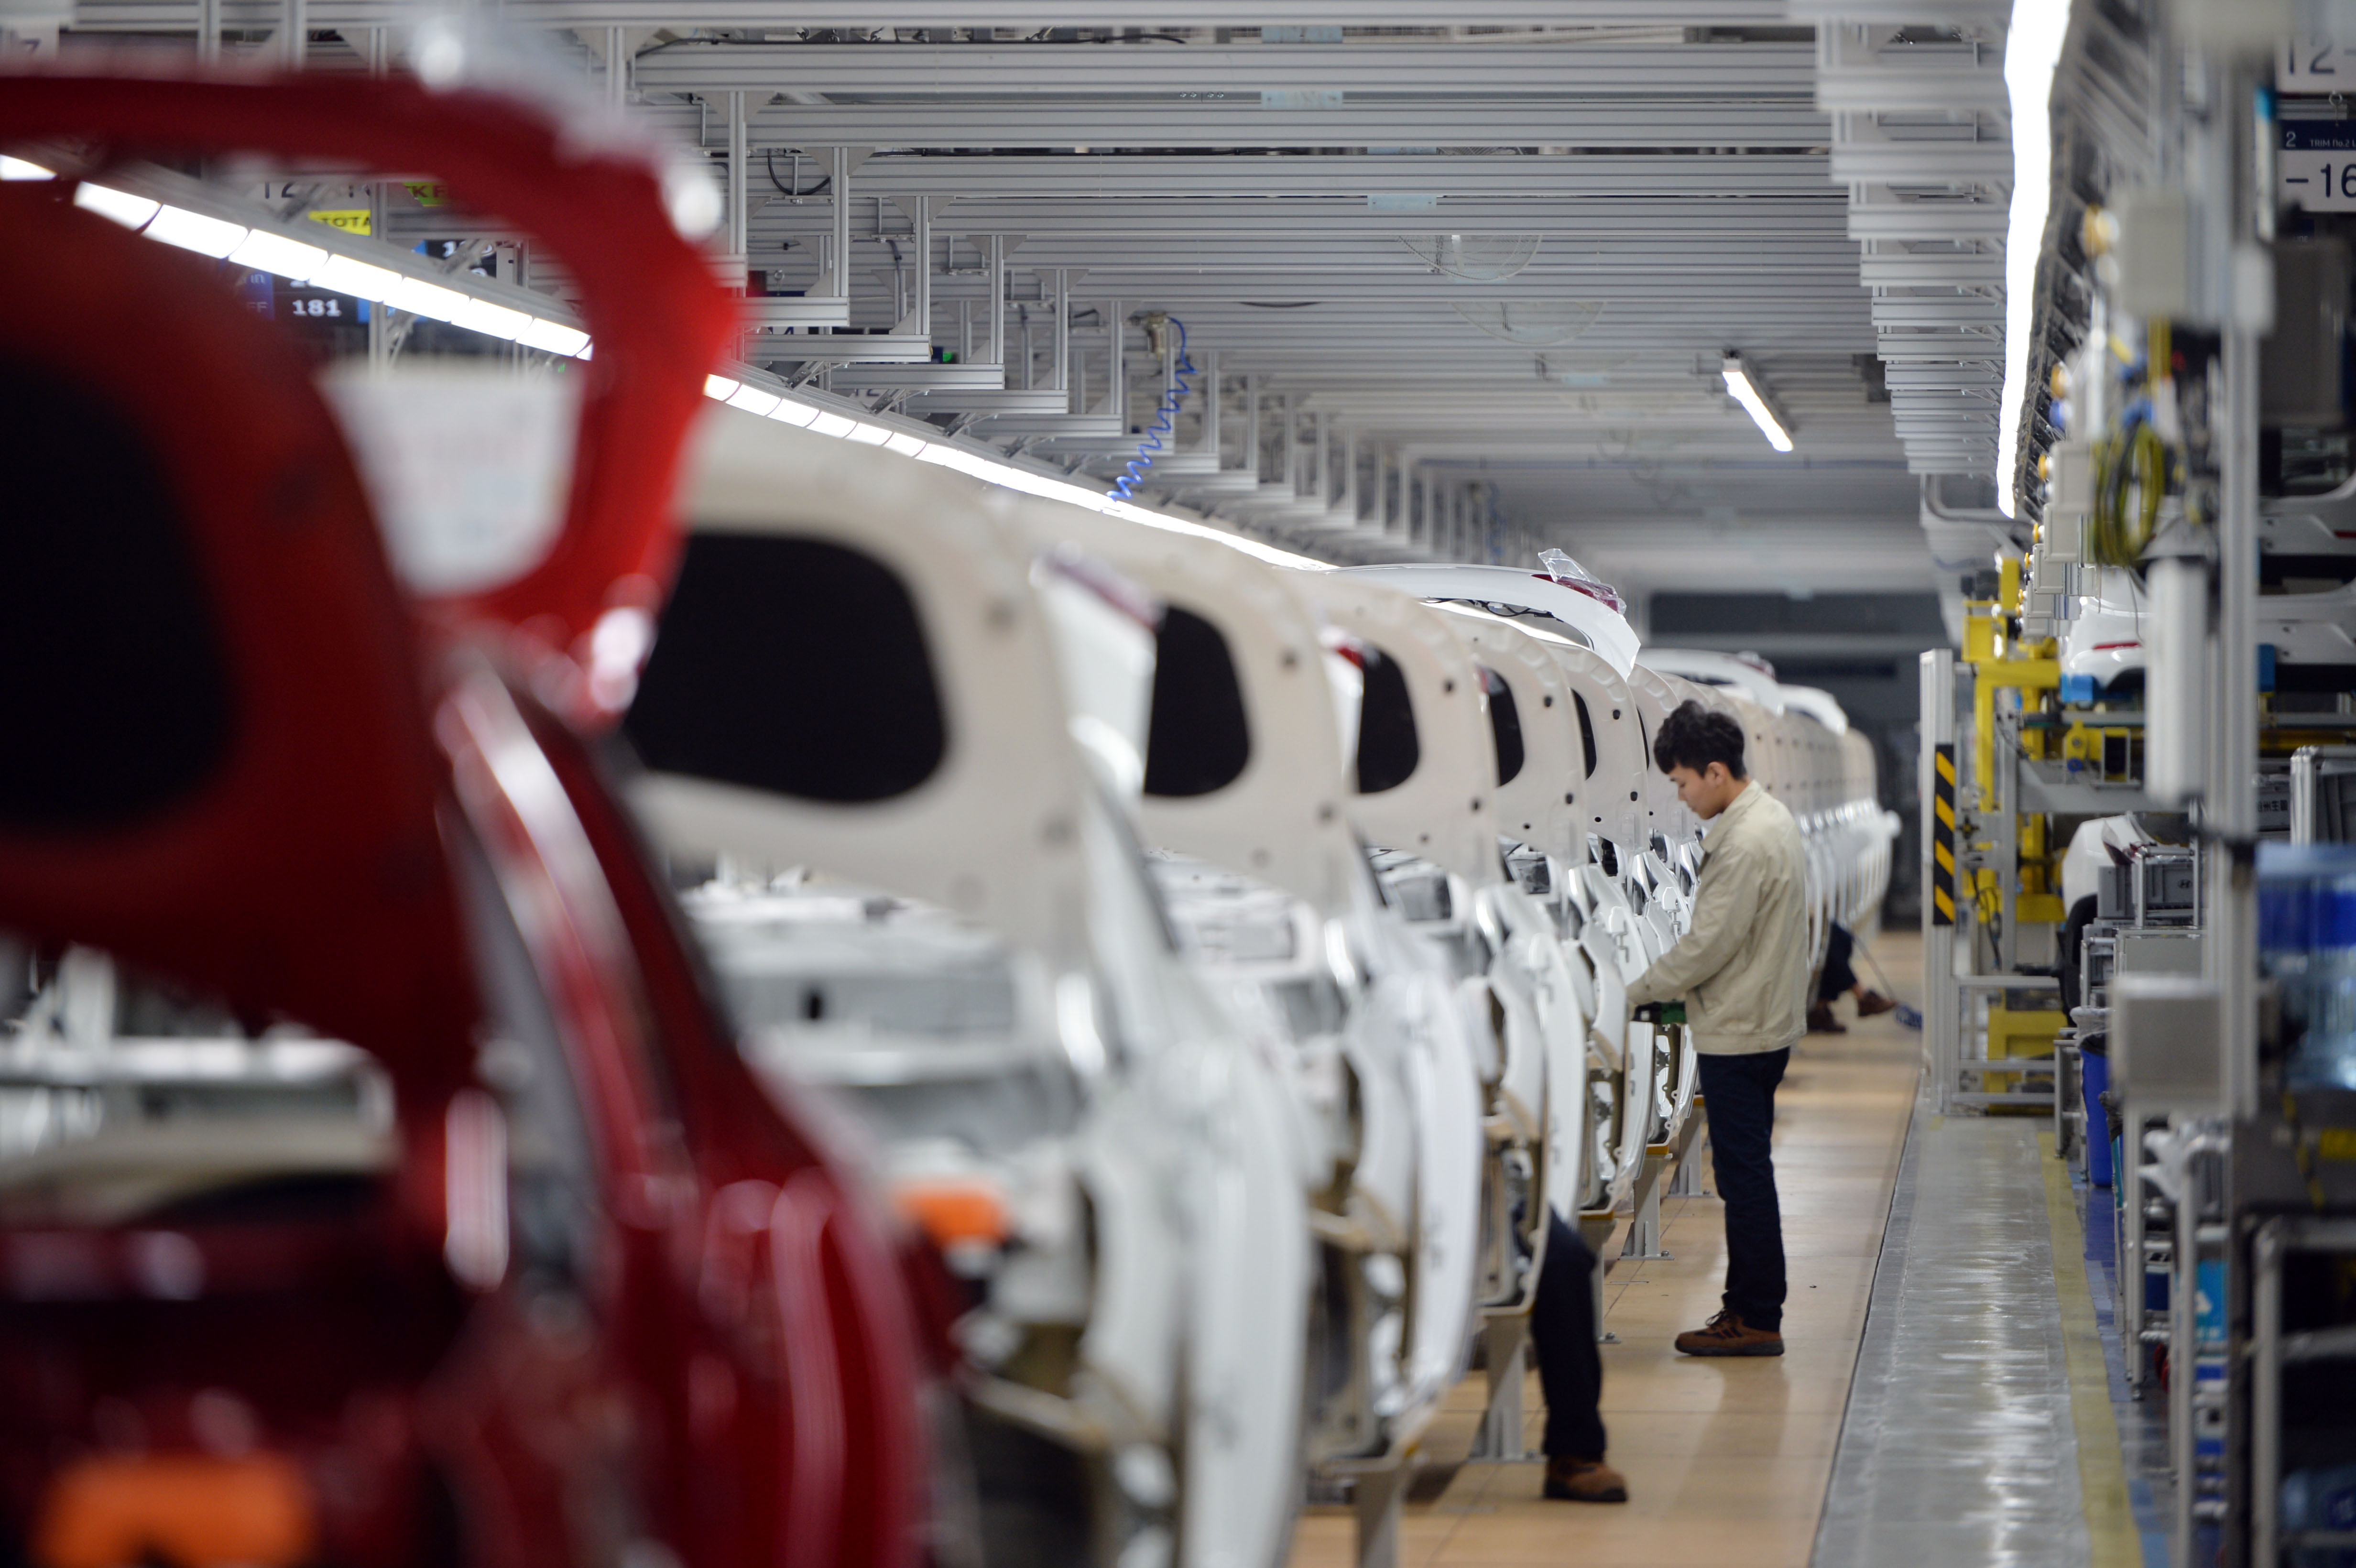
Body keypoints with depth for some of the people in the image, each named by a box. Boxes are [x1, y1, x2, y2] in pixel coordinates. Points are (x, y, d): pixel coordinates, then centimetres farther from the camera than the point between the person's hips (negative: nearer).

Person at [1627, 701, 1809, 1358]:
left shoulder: (1747, 844, -22)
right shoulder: (1768, 818, 11)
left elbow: (1709, 945, -20)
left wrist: (1639, 990, -8)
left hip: (1739, 1032, -10)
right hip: (1765, 1023, 10)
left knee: (1744, 1175, -5)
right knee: (1744, 1172, 15)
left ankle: (1757, 1320, -1)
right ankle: (1748, 1306, 21)